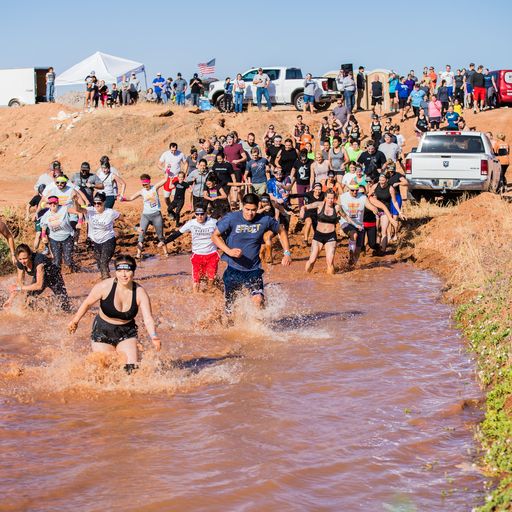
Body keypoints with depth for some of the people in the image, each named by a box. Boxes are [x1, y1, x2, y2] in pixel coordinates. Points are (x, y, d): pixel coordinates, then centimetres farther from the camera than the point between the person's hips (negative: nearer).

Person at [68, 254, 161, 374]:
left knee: (132, 368, -10)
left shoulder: (140, 292, -16)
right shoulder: (105, 286, -20)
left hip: (127, 333, 1)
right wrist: (75, 321, 8)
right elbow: (87, 303, -4)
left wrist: (153, 336, -41)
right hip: (102, 332, -1)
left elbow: (148, 319, -22)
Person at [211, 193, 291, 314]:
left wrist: (287, 253, 2)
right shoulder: (232, 218, -10)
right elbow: (215, 236, -4)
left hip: (254, 269, 0)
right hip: (234, 269, 0)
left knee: (258, 300, -22)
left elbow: (281, 231, 11)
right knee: (229, 306, 10)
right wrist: (229, 251, -18)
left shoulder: (264, 220, -7)